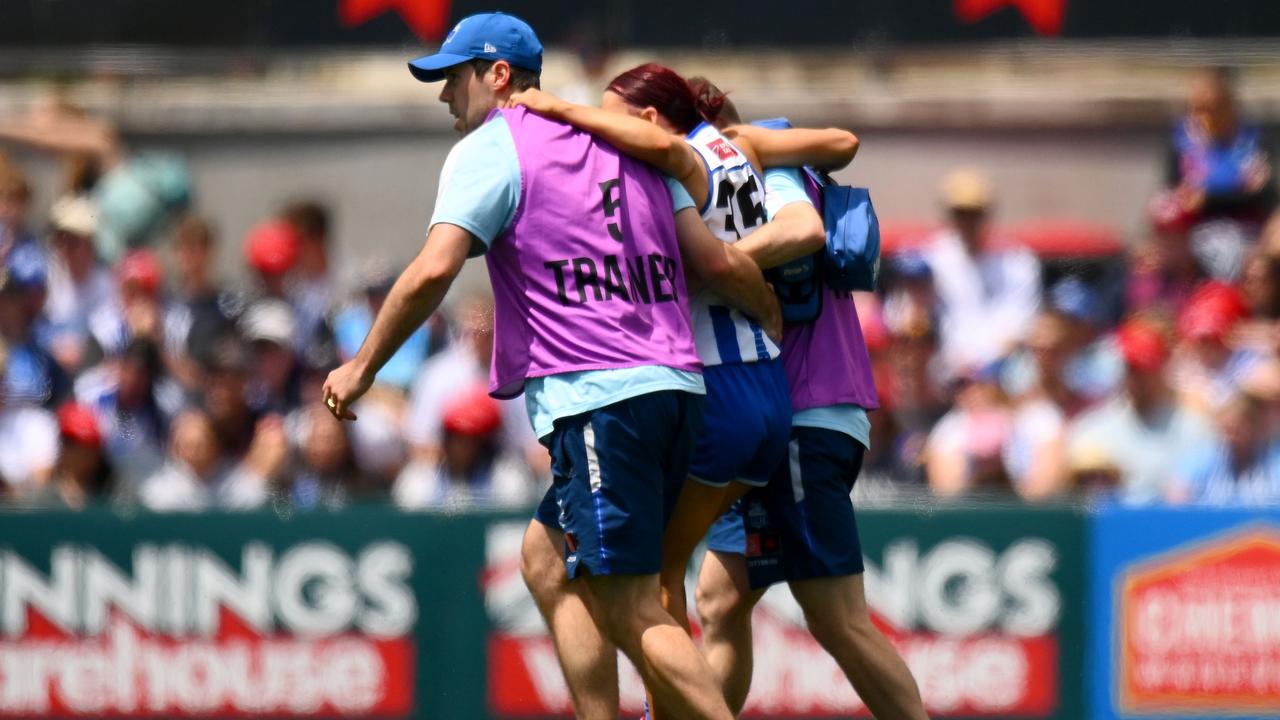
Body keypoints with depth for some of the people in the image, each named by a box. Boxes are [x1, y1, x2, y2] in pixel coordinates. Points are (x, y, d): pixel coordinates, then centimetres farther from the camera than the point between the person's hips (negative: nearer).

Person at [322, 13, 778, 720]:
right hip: (674, 386, 8)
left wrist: (362, 367, -3)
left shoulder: (488, 150, 0)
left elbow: (433, 272, -12)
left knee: (633, 615, -10)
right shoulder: (628, 146, 19)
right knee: (551, 561, 21)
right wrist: (781, 323, 27)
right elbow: (720, 263, 13)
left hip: (595, 400, -8)